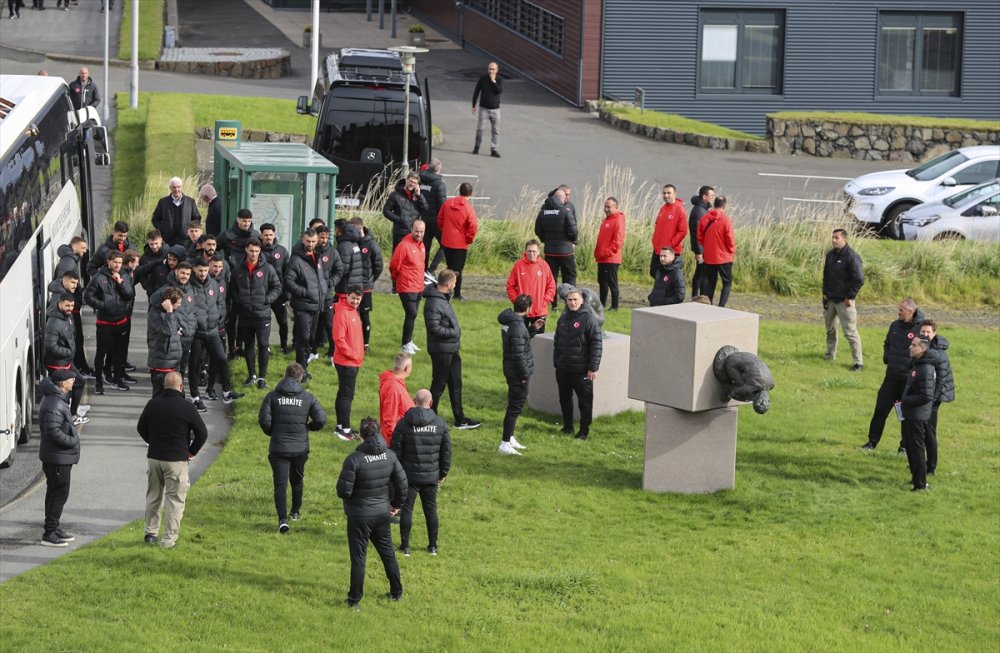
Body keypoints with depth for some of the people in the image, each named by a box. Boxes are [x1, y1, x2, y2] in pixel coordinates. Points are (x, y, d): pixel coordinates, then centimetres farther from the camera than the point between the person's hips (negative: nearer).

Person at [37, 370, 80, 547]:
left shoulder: (58, 398, 11)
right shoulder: (53, 404, -23)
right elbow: (54, 431, -27)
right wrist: (73, 441, -17)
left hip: (59, 457, 11)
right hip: (58, 457, -11)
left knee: (55, 492, 18)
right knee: (59, 493, -7)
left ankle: (53, 528, 28)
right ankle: (49, 534, -4)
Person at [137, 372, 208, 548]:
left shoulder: (153, 403, 0)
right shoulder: (185, 406, -12)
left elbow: (141, 428, 13)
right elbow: (202, 432, -9)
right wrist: (192, 451, 6)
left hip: (154, 457, 4)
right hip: (176, 460, -4)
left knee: (153, 496, 19)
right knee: (175, 500, 1)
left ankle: (151, 532, 25)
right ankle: (169, 539, -1)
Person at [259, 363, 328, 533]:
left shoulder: (272, 396, -5)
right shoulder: (307, 398, -3)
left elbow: (264, 420, -12)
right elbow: (321, 420, -10)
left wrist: (271, 433, 9)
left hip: (278, 448, -2)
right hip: (300, 447, 2)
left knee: (280, 484, -2)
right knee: (297, 480, 23)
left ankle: (282, 519, -16)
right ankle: (295, 512, 40)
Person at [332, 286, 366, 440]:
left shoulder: (353, 311, 12)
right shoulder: (342, 313, -18)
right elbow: (338, 339, -22)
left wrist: (359, 355, 14)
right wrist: (353, 354, -17)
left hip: (354, 362, 10)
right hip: (346, 362, -10)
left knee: (344, 393, 14)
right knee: (347, 395, -8)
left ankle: (341, 426, 20)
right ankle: (345, 429, -6)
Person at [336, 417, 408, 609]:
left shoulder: (354, 460, -22)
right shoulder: (390, 456, -6)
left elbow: (343, 491, -21)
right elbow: (402, 484, 0)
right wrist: (396, 504, 17)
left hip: (359, 515, -5)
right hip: (382, 513, 5)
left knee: (358, 557, 3)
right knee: (388, 553, 20)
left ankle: (354, 599, 7)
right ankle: (397, 592, 31)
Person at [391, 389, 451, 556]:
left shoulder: (403, 423, -9)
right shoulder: (440, 424, -2)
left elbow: (396, 450, -7)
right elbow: (446, 451, 4)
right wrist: (443, 473, 15)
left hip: (409, 475, -2)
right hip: (431, 476, 2)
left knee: (406, 509, 6)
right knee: (431, 509, 13)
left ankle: (405, 546, 8)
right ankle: (433, 546, 19)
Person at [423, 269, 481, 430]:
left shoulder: (443, 298, 9)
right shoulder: (434, 303, -23)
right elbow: (434, 328, -26)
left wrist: (456, 332, 13)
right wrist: (454, 332, -17)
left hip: (452, 349, 10)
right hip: (441, 350, -10)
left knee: (456, 384, 15)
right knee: (439, 384, 1)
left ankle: (460, 419, 24)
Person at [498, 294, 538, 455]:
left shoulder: (509, 321, 6)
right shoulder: (517, 326, -24)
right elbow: (519, 354, -24)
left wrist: (534, 329, 13)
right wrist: (525, 374, -17)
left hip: (510, 370, 10)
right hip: (518, 373, -10)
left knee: (514, 405, 20)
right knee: (515, 407, -4)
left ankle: (510, 439, 30)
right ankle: (505, 443, 0)